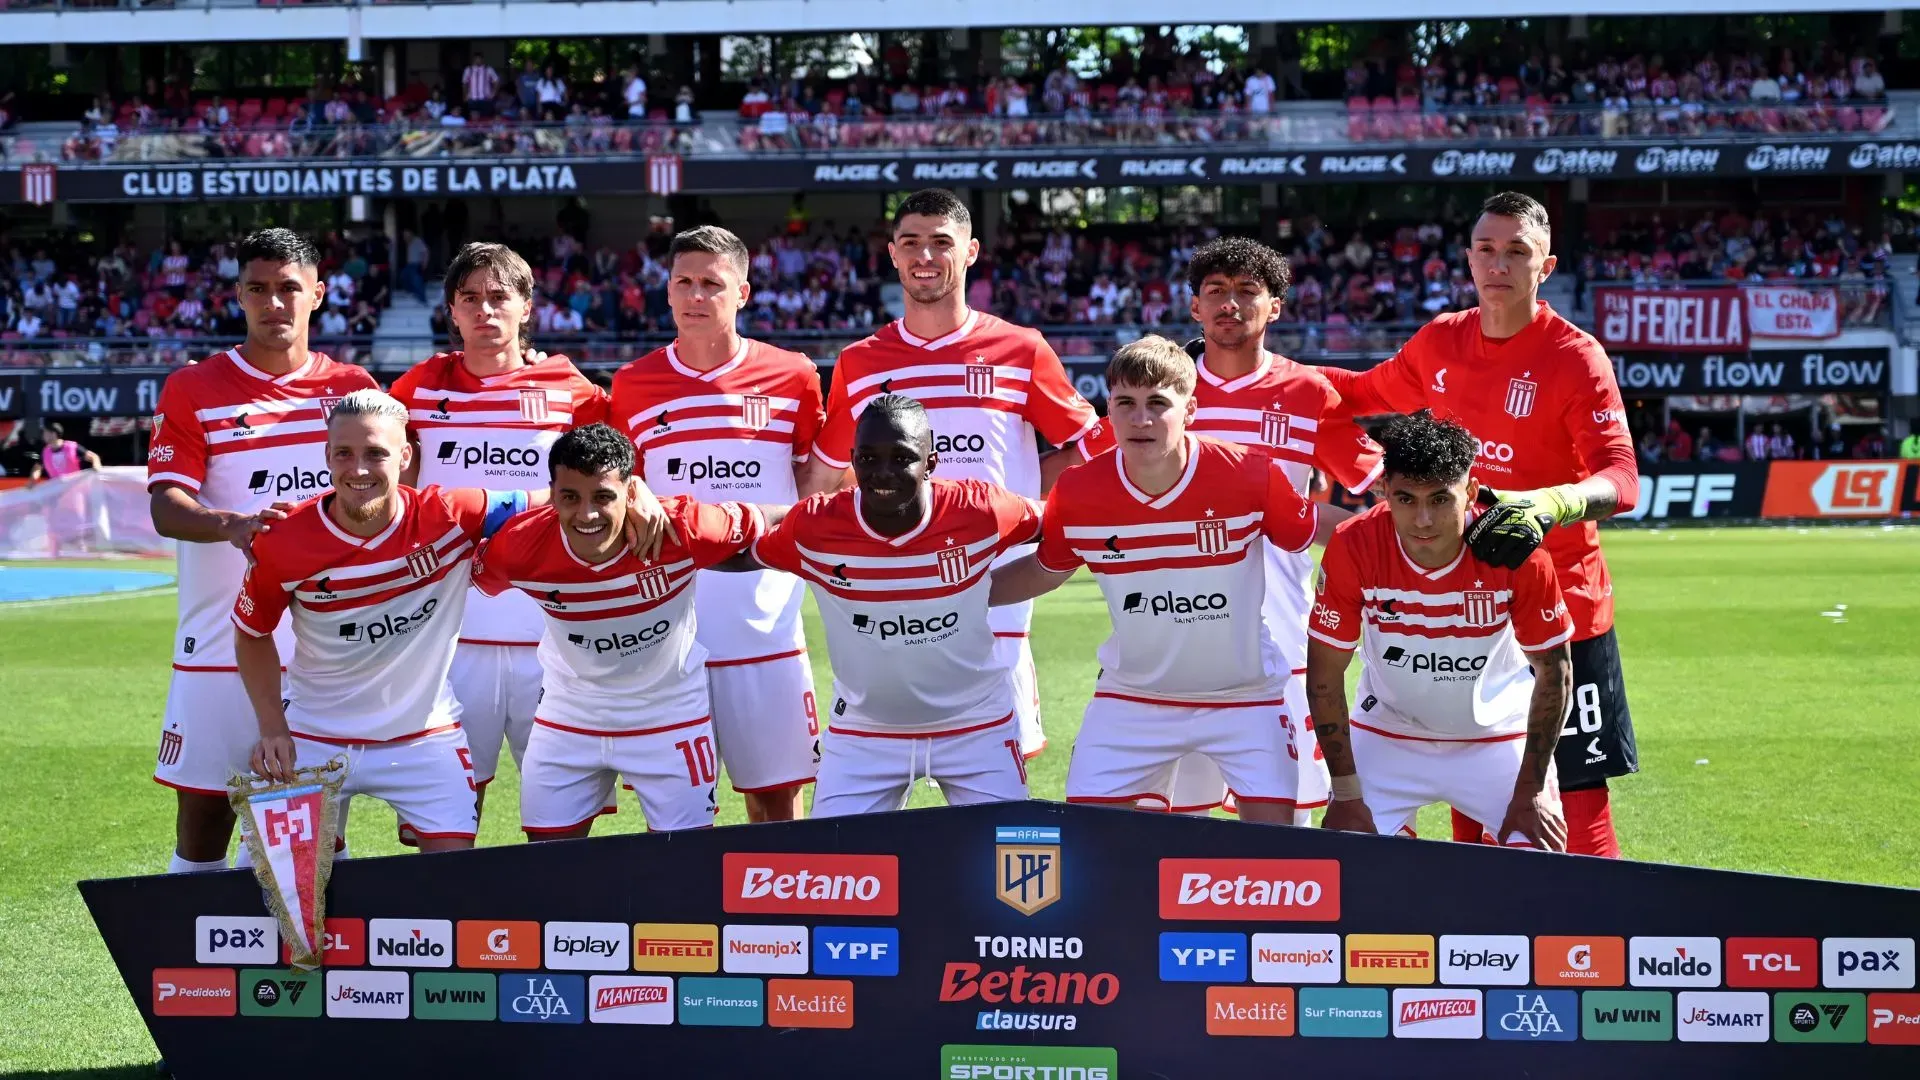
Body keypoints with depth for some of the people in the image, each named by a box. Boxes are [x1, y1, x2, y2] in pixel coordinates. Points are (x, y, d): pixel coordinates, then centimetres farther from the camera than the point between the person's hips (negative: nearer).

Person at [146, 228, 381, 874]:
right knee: (204, 801, 1)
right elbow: (165, 506, -8)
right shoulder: (192, 390, 0)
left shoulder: (353, 388, 8)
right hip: (220, 645, -2)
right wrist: (230, 524, -28)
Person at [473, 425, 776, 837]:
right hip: (567, 719, 2)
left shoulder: (682, 528, -30)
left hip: (671, 712, -2)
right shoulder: (518, 547, -24)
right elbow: (475, 575, -1)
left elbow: (764, 524, -11)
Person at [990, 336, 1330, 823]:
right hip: (1129, 699, 2)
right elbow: (1045, 571, 6)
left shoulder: (1251, 475, -20)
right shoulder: (1076, 492, -14)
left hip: (1245, 696, -2)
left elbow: (1312, 530, -1)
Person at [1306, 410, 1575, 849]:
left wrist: (1530, 792, -10)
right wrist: (1346, 795, -13)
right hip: (1387, 738, 0)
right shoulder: (1352, 547, -24)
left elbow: (1554, 669, -11)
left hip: (1501, 737, 0)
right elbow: (1325, 675, -14)